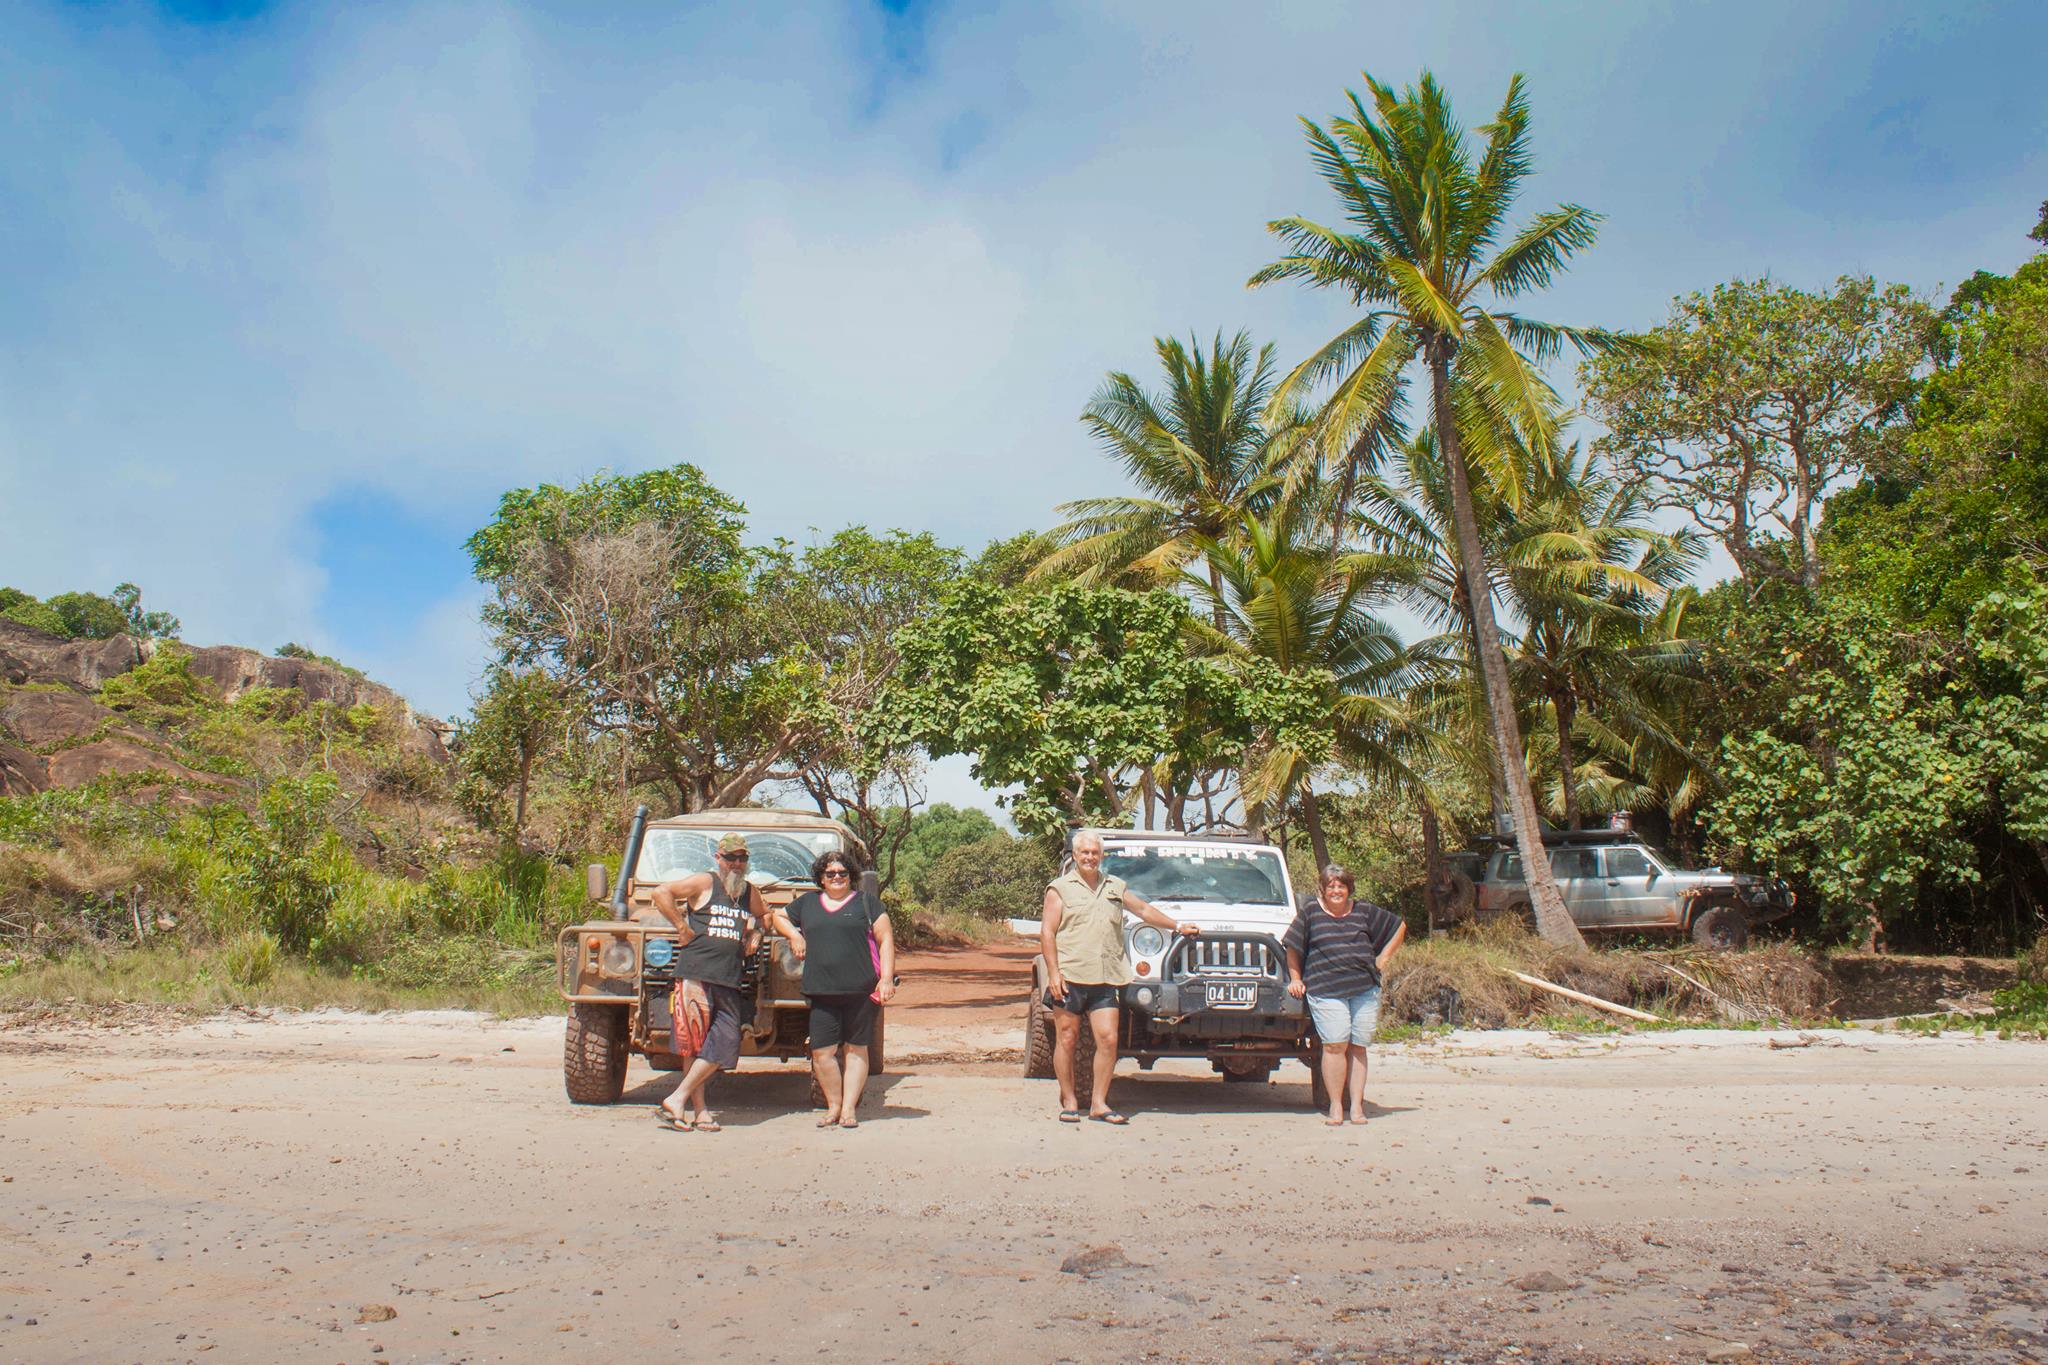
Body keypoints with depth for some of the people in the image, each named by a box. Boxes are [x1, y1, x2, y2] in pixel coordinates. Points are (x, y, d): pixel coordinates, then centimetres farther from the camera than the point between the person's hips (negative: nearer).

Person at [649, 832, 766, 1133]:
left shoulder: (751, 893, 16)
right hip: (696, 973, -5)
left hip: (729, 980, 5)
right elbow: (661, 892, -7)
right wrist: (682, 927, -8)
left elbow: (763, 916, 36)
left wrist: (756, 934, 14)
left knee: (725, 1041, -5)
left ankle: (679, 1099, 2)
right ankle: (697, 1109, 4)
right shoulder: (703, 883, 0)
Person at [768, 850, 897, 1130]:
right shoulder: (807, 903, 15)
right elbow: (777, 916, 29)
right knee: (822, 1052, -2)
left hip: (861, 990, -2)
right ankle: (833, 1105, 14)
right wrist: (793, 934, 9)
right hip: (822, 992, 2)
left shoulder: (866, 903, 6)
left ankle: (849, 1108, 10)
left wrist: (886, 978, -7)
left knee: (855, 1049, 4)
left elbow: (885, 940, 2)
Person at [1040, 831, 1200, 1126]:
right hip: (1069, 977, -3)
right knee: (1067, 1039, 1)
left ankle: (1099, 1103, 6)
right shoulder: (1060, 889, 4)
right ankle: (1069, 1102, 12)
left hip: (1105, 980, 3)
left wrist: (1177, 927, 27)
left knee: (1108, 1039, -4)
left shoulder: (1115, 887, 17)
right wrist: (1053, 974, -11)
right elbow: (1047, 933, -2)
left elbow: (1144, 910, 29)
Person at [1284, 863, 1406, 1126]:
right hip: (1326, 990, -2)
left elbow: (1399, 927, 21)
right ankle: (1335, 1107, -3)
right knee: (1335, 1045, -12)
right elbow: (1293, 947, 10)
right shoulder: (1310, 912, 5)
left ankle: (1357, 1106, 8)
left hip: (1365, 989, 3)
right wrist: (1296, 979, 4)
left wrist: (1382, 959, 14)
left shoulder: (1364, 911, 11)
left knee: (1357, 1046, 3)